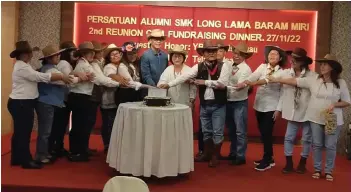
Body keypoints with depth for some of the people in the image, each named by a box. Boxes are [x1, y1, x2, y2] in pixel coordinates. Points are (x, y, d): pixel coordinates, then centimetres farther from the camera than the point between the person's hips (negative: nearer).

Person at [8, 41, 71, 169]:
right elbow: (42, 77, -23)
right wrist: (61, 76, -17)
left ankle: (17, 158, 26)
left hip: (22, 103, 11)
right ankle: (26, 160, 8)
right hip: (21, 104, -11)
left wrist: (59, 77, 2)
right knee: (24, 132, -2)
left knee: (19, 132, 16)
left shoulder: (23, 66, 16)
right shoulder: (22, 67, -18)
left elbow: (36, 76, 10)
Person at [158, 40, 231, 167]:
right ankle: (207, 154, 32)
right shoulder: (198, 67, 2)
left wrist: (205, 82, -14)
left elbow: (223, 82, -19)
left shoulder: (223, 66, -7)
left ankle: (215, 157, 20)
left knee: (217, 132, 5)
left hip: (218, 105, -3)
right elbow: (184, 77, -6)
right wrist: (169, 84, -16)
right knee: (206, 131, 16)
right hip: (204, 105, 4)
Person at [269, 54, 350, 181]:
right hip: (316, 119, 1)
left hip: (333, 120, -1)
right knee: (316, 145, 10)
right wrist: (277, 80, -6)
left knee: (330, 146, 7)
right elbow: (295, 81, -2)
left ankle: (329, 171, 22)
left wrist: (334, 104, -18)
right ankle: (317, 169, 24)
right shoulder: (314, 79, -2)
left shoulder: (341, 83, -5)